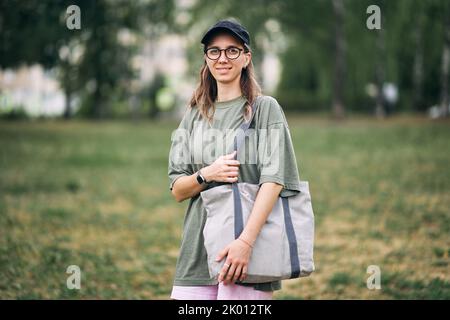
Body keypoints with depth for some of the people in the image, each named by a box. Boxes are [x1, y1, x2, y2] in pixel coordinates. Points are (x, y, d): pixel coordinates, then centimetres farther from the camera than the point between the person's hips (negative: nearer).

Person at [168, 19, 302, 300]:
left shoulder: (265, 108, 2)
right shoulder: (194, 115, 15)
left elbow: (273, 180, -10)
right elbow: (177, 191, 13)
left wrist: (246, 241, -21)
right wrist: (206, 175, -9)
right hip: (197, 250, 4)